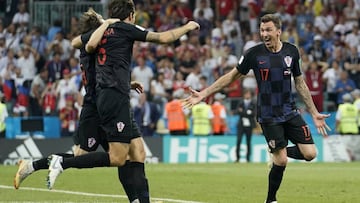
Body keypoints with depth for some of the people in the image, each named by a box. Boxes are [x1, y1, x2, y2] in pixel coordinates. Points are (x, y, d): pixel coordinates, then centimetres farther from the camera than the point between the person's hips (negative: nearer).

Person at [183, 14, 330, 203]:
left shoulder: (291, 51, 0)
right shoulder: (254, 54, -8)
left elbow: (299, 83, 10)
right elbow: (231, 76, 1)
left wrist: (314, 113, 9)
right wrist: (203, 94, -3)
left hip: (290, 111, 3)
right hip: (268, 115, -3)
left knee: (309, 153, -7)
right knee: (281, 161, -8)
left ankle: (278, 153, 22)